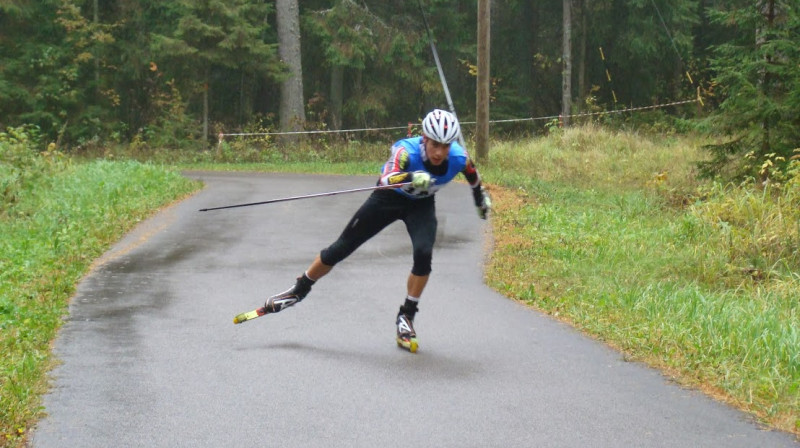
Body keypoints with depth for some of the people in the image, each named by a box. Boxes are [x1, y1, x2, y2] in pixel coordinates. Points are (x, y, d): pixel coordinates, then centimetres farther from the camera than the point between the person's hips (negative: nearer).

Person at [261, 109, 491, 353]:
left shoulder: (459, 158, -27)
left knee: (423, 253, -24)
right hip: (388, 198, -2)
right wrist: (410, 178, -76)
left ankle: (406, 317, -4)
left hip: (421, 205, 2)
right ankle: (299, 290, 26)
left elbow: (472, 174, -2)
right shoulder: (406, 151, -37)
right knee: (341, 248, 2)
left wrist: (481, 198, 16)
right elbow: (387, 178, -56)